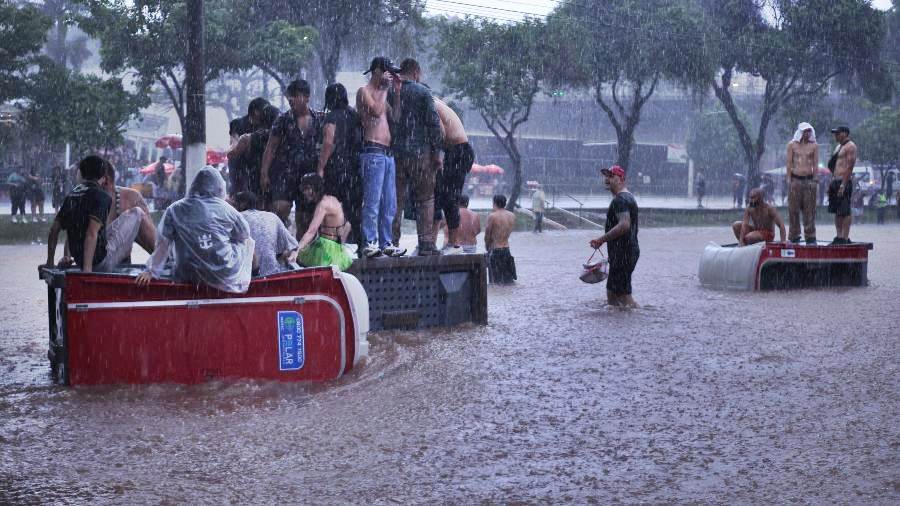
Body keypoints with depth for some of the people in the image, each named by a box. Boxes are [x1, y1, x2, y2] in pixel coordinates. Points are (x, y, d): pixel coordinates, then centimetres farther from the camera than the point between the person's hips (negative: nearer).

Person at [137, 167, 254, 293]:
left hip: (188, 278, 3)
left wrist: (152, 271, 9)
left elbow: (163, 244, 1)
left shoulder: (174, 210, 2)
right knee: (248, 242, 21)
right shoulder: (225, 208, -2)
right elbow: (245, 236, 12)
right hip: (226, 277, -3)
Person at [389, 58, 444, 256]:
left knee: (395, 199, 8)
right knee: (425, 199, 5)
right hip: (419, 153, -3)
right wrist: (437, 151, -2)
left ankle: (392, 242, 5)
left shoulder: (389, 93, 7)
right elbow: (433, 123, -7)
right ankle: (426, 243, -1)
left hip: (395, 153, 3)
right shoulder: (423, 92, -2)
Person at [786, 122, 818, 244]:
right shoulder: (792, 145, 7)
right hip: (795, 179, 0)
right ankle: (794, 236, 7)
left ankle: (810, 237, 5)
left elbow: (816, 164, 7)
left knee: (809, 210, 0)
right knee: (793, 209, 0)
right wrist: (789, 179, -1)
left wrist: (814, 180, 1)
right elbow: (789, 163, 5)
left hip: (809, 180, 0)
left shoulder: (814, 146, 7)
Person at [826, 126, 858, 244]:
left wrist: (843, 184, -22)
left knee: (845, 212, -9)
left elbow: (850, 166, -17)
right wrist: (833, 183, 18)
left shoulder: (850, 146, -9)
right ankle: (839, 236, 13)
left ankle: (845, 238, -9)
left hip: (844, 182, -10)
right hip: (836, 181, 10)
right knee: (836, 212, 9)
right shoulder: (838, 146, 21)